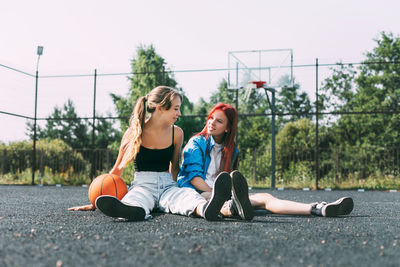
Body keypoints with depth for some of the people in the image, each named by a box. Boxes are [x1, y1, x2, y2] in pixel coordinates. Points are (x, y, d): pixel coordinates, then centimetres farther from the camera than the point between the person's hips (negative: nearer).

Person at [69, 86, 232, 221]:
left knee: (188, 194, -34)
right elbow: (118, 168, 7)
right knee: (137, 199, -40)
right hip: (142, 185, -2)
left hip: (167, 185, 2)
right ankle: (130, 210, -76)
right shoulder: (134, 132, -1)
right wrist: (97, 202, 6)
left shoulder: (176, 133, 8)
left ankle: (206, 209, -69)